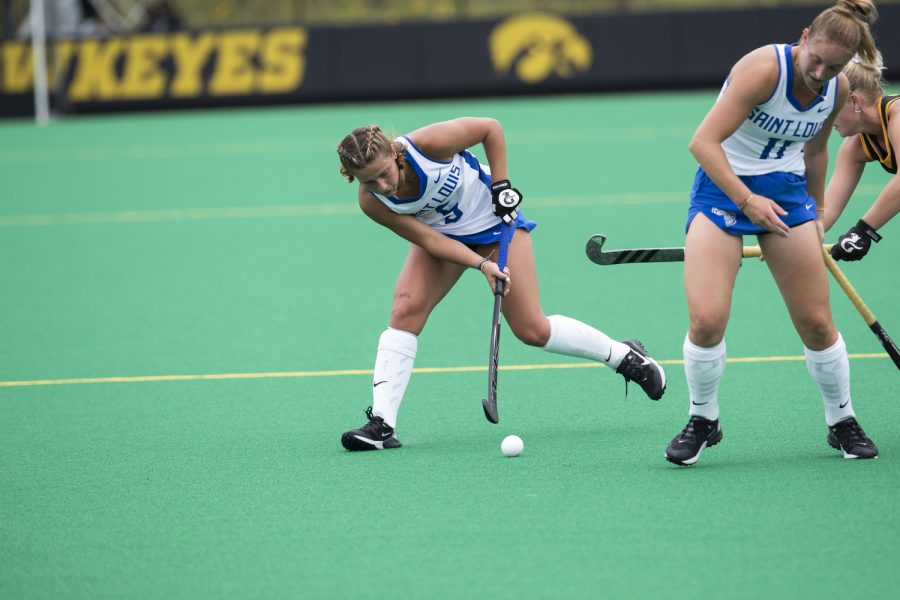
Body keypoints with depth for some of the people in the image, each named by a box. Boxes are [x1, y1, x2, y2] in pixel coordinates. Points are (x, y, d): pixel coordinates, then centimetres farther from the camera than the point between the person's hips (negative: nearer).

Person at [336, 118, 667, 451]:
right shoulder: (372, 203, -25)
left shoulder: (429, 143, -35)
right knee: (405, 309, -20)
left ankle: (626, 356, 19)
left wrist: (501, 184, -16)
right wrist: (482, 265, -32)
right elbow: (430, 240, -21)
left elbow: (490, 128, -17)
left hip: (494, 220, -3)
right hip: (442, 234, 3)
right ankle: (381, 425, -20)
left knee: (532, 330, -3)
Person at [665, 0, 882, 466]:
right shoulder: (765, 69, -24)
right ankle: (702, 421, 6)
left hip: (786, 191, 5)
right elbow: (703, 142, -27)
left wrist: (814, 214, 26)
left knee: (816, 323, 2)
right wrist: (747, 200, -33)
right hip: (723, 186, -5)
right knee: (706, 320, -18)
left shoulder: (838, 90, -4)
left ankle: (843, 423, 23)